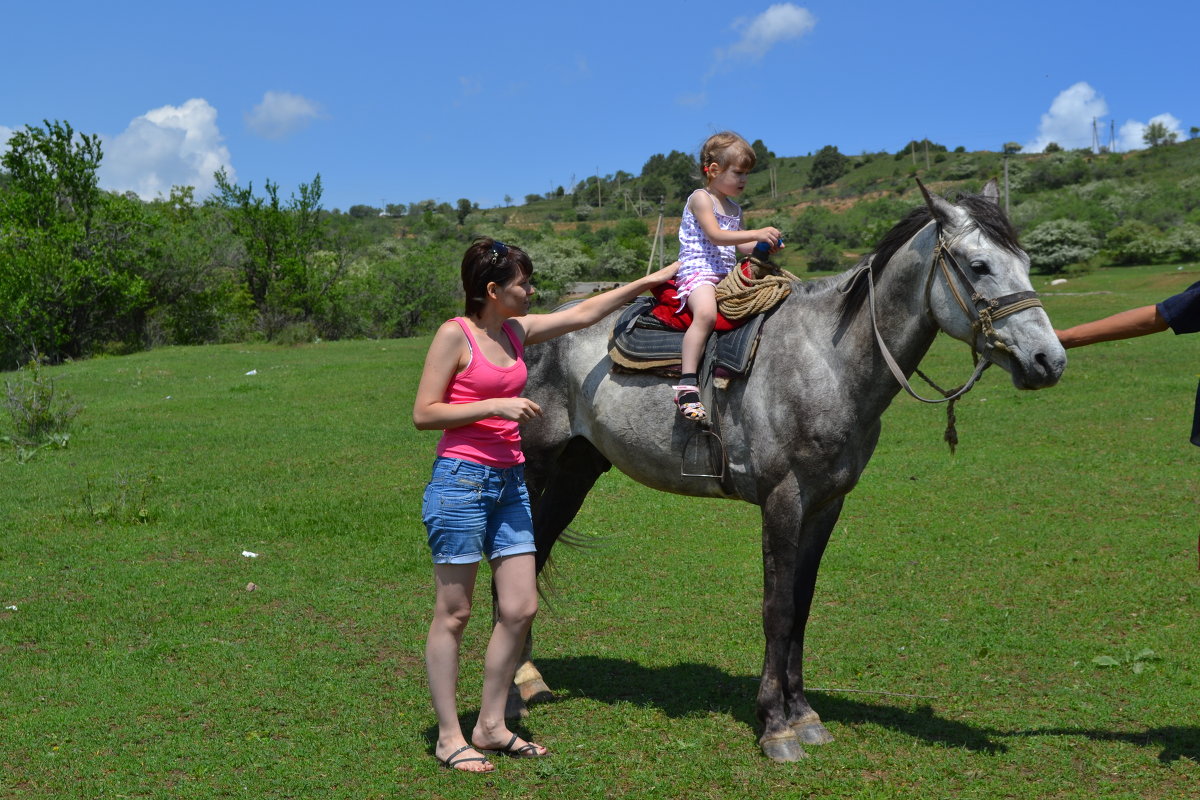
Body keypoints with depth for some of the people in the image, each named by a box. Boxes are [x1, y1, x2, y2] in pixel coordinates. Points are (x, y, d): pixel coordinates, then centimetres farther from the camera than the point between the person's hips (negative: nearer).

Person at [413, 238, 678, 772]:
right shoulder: (455, 334, -9)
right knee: (453, 614, 1)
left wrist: (649, 281, 23)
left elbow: (583, 314, 21)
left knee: (521, 609, 6)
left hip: (509, 482, 8)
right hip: (462, 481, -8)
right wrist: (495, 405, -18)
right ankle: (448, 737, 10)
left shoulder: (517, 330, 11)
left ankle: (490, 726, 18)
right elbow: (423, 414, -12)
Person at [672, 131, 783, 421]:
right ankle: (687, 384, -40)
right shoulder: (700, 198, -3)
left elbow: (739, 246, 26)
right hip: (697, 272, -9)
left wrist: (765, 246, 7)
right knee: (706, 313, -36)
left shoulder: (734, 209, 22)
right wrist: (756, 233, -21)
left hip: (727, 275, 9)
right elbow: (715, 235, -15)